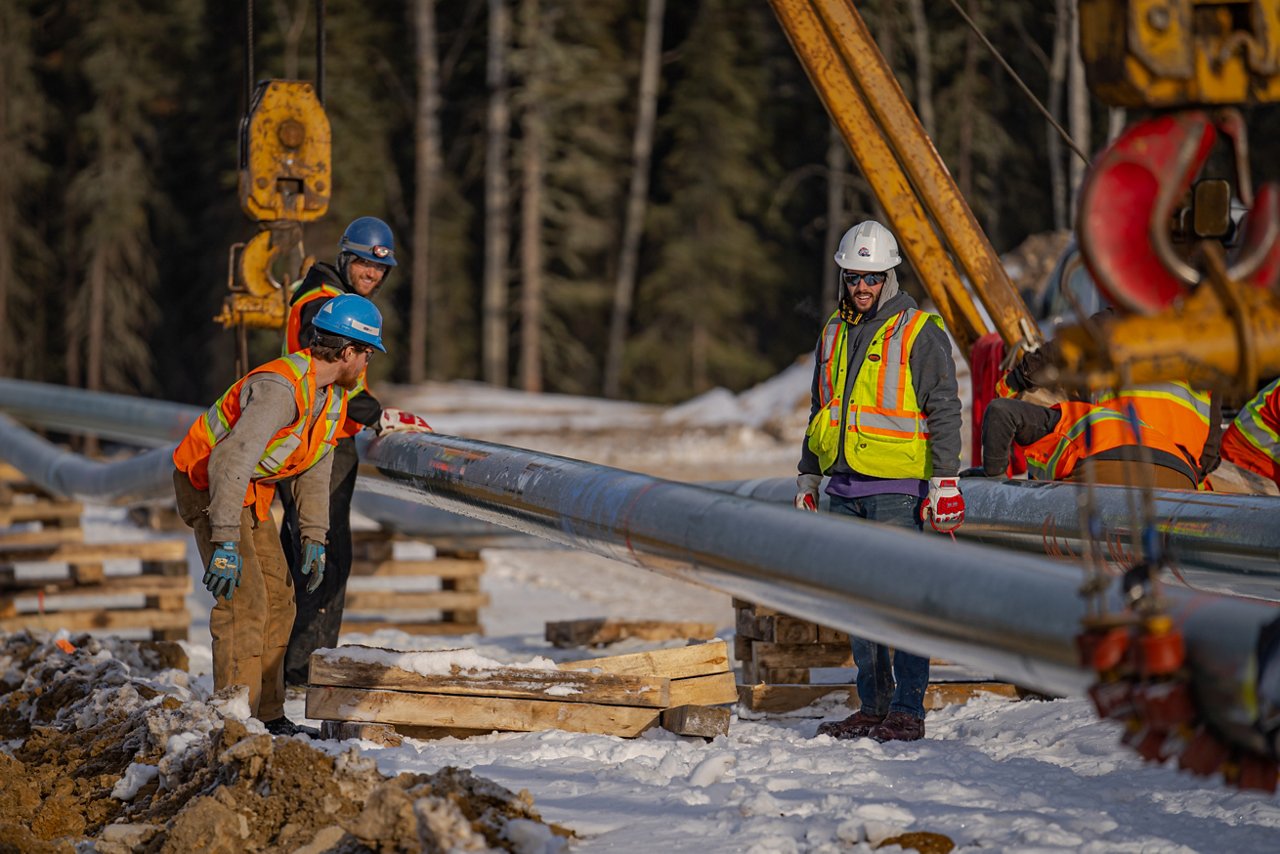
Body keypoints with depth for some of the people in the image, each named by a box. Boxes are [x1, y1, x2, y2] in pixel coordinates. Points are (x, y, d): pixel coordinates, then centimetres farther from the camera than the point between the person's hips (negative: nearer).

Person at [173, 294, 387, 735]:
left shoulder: (333, 396, 1)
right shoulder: (282, 389, -31)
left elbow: (315, 470, 13)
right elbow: (230, 461, -38)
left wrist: (315, 538, 8)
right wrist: (226, 543, -41)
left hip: (251, 491, 10)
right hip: (208, 484, -10)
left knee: (277, 601, 10)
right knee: (244, 601, -17)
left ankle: (266, 715, 16)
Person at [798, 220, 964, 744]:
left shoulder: (918, 333, -4)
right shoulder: (835, 334, 16)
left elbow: (944, 411, -7)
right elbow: (820, 411, 25)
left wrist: (945, 481, -14)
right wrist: (807, 477, 21)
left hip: (896, 486, -7)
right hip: (845, 488, 7)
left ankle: (908, 711, -8)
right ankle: (873, 707, 13)